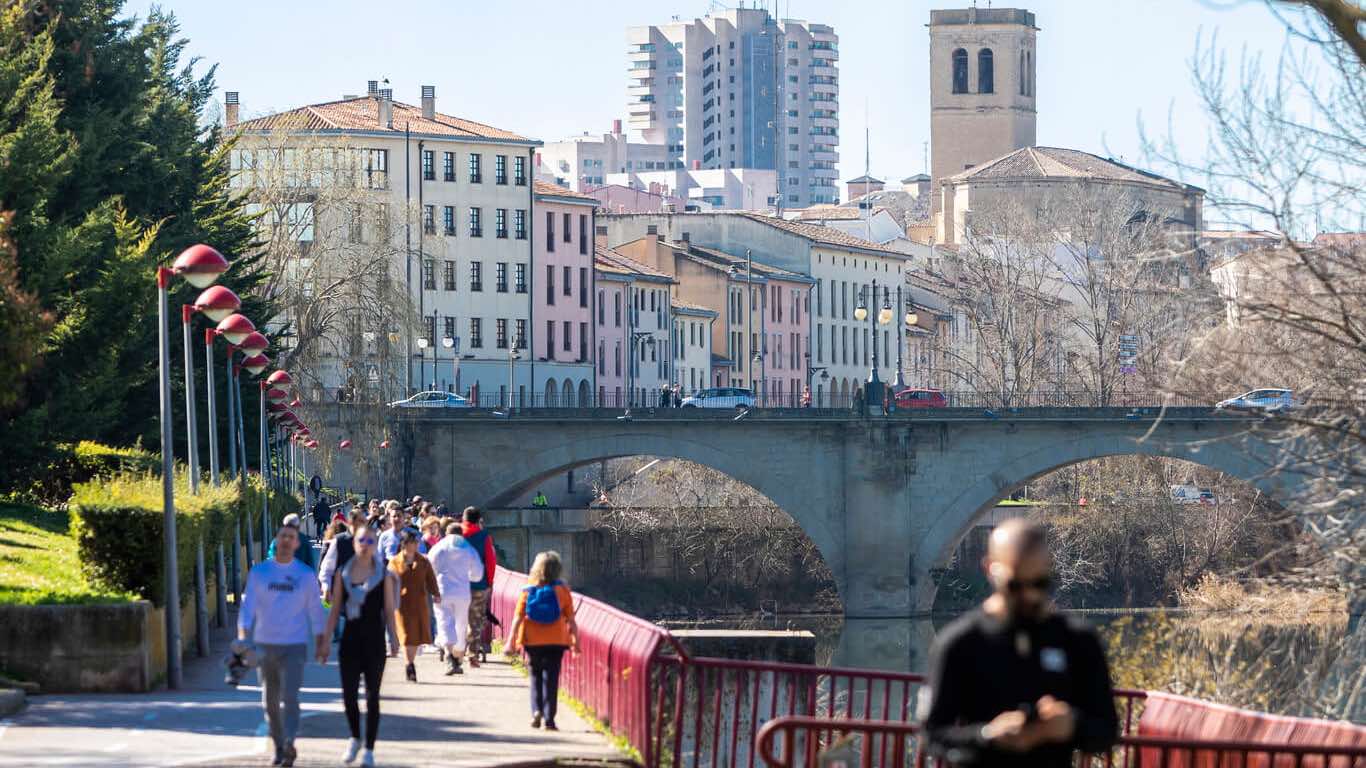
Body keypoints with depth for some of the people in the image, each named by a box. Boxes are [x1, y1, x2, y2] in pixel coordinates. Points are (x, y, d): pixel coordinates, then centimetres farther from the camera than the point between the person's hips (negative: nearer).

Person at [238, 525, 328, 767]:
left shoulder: (306, 574, 3)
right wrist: (242, 636, -16)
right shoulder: (259, 572, 3)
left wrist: (320, 641, 11)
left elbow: (314, 610, 10)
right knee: (270, 701, 8)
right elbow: (248, 605, -3)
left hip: (294, 646, -2)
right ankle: (278, 747, 20)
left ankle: (289, 743, -25)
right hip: (265, 644, 2)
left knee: (289, 697, -18)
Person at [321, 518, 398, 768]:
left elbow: (389, 612, 2)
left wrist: (393, 640, -10)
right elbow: (335, 610, 8)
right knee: (348, 694, -1)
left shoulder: (384, 575, 1)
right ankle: (355, 739, 23)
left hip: (374, 640, -2)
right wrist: (325, 642, 5)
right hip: (350, 638, 2)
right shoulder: (343, 574, 5)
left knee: (372, 696, 3)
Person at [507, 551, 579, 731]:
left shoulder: (527, 591, -3)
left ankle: (536, 710, -3)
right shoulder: (562, 590, -3)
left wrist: (511, 640, -1)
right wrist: (575, 641, 6)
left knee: (535, 676, 16)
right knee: (550, 678, 3)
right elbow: (571, 620, -2)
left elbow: (518, 617, -5)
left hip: (532, 641, 1)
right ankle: (549, 718, -2)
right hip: (556, 641, -1)